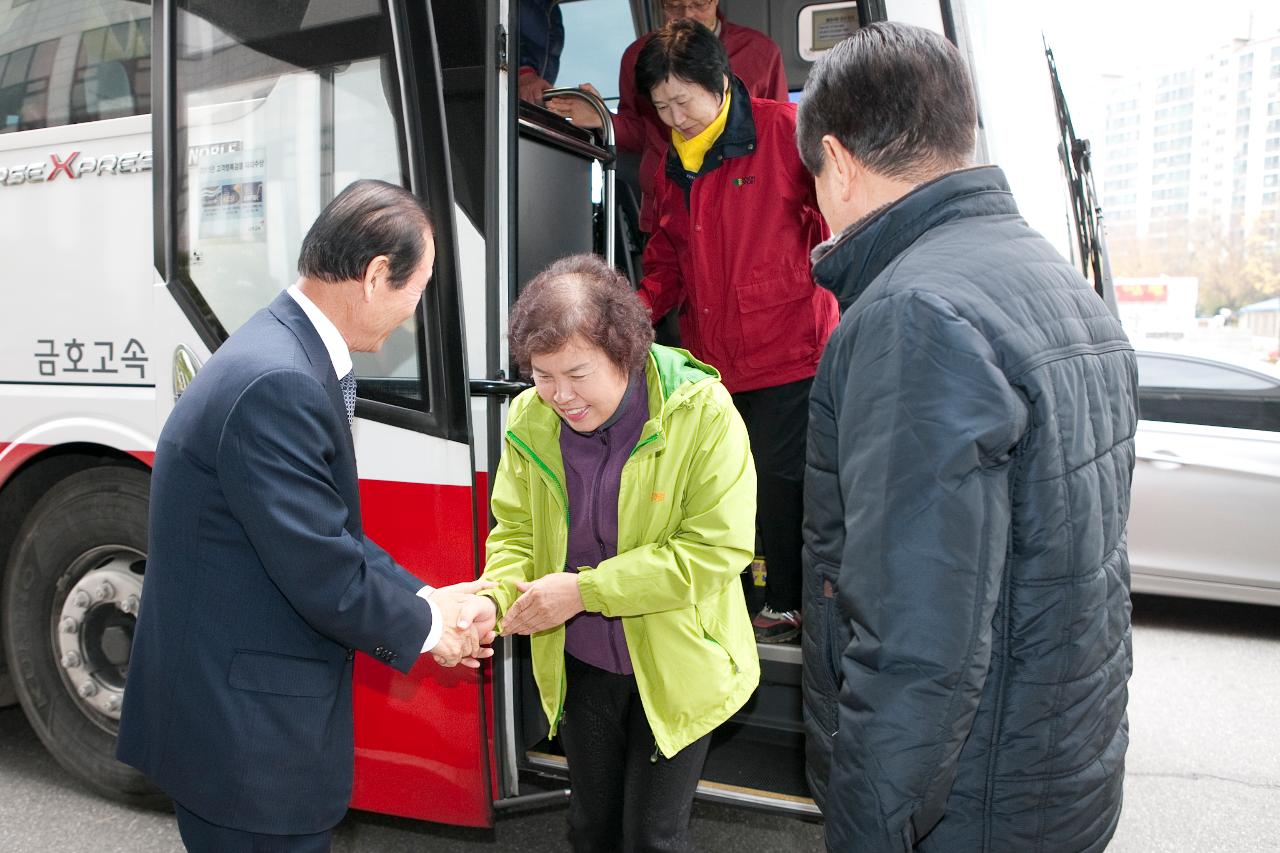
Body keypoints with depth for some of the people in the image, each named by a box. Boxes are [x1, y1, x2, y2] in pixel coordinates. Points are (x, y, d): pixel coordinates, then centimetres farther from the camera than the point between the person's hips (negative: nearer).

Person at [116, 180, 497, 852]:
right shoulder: (278, 383, -27)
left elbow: (328, 529, 9)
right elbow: (323, 572, -24)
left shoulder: (286, 351, 5)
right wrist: (425, 627, -7)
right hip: (244, 732, -9)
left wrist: (424, 600, 3)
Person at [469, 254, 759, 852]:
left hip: (674, 668, -4)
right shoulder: (530, 420, -9)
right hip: (578, 666, 4)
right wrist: (495, 596, -21)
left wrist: (584, 589, -27)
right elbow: (516, 529, 1)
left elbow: (716, 547, -26)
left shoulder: (702, 413, -23)